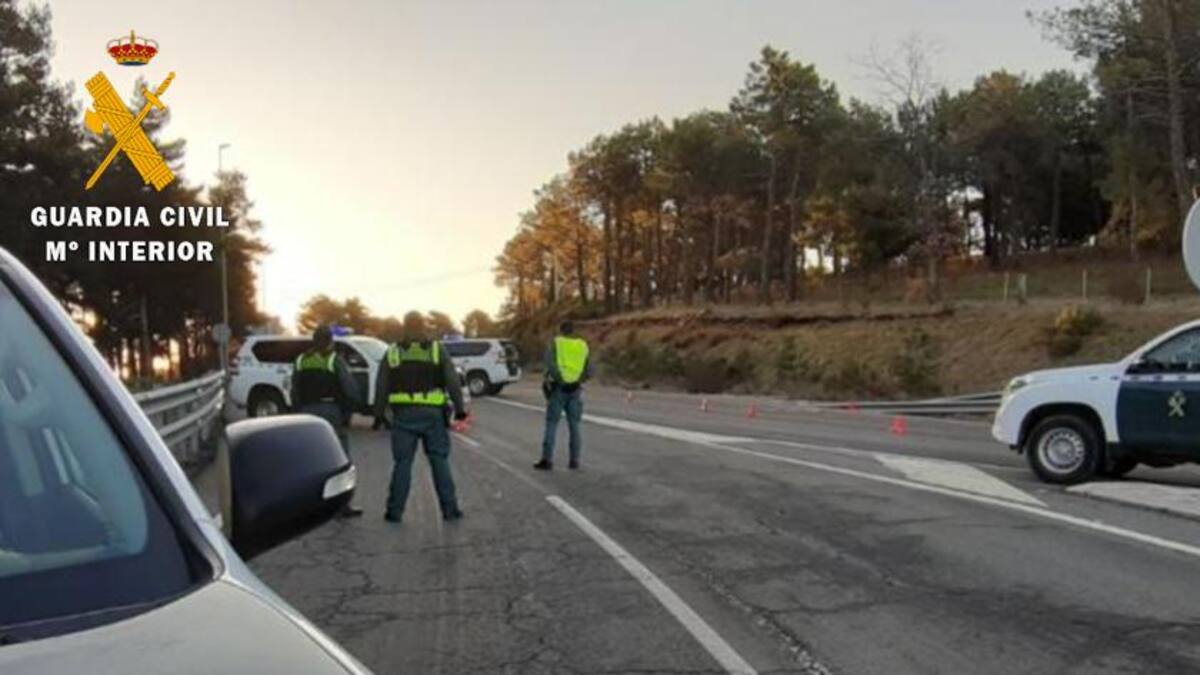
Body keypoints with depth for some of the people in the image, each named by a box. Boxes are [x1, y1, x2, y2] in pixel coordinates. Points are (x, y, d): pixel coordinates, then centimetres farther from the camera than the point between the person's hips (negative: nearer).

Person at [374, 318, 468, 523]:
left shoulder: (393, 353, 5)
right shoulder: (437, 350, 3)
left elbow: (381, 387, 6)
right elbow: (453, 381, -2)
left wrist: (379, 413, 11)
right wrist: (459, 408, 0)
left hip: (404, 415, 0)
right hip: (433, 414, 0)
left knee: (403, 463, 5)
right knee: (440, 461, 6)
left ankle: (395, 511, 7)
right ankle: (450, 508, 6)